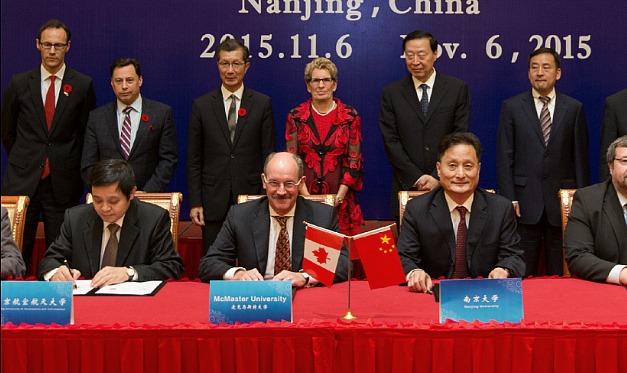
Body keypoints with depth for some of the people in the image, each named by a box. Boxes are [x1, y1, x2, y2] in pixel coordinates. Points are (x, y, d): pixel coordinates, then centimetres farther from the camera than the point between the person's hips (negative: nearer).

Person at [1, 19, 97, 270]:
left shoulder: (83, 85, 1)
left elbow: (86, 132, 7)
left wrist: (69, 165, 9)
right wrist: (22, 162, 14)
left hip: (63, 183, -1)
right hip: (22, 181, 1)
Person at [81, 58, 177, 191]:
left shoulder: (162, 113, 5)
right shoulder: (97, 117, 10)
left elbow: (168, 159, 2)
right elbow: (88, 164, 8)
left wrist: (148, 192, -8)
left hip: (148, 197, -1)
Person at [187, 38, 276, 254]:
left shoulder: (262, 104, 4)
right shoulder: (202, 105, 6)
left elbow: (269, 155, 3)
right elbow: (194, 160, 5)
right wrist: (195, 203, -1)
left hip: (252, 199, 0)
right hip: (214, 202, 1)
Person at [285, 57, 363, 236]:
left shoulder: (350, 116, 3)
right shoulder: (296, 117, 5)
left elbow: (355, 160, 1)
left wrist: (339, 196, -9)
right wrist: (305, 195, -9)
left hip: (340, 200, 0)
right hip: (304, 199, 0)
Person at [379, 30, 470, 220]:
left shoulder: (458, 88, 4)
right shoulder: (391, 93, 5)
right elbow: (391, 141, 0)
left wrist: (439, 177, -10)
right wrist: (417, 177, -8)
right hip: (407, 186, 0)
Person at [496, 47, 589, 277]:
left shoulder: (574, 108, 6)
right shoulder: (512, 107, 4)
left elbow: (580, 158, 6)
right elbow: (504, 157, 1)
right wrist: (509, 198, -6)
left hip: (563, 199, 1)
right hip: (525, 200, -1)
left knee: (559, 270, 7)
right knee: (523, 272, 3)